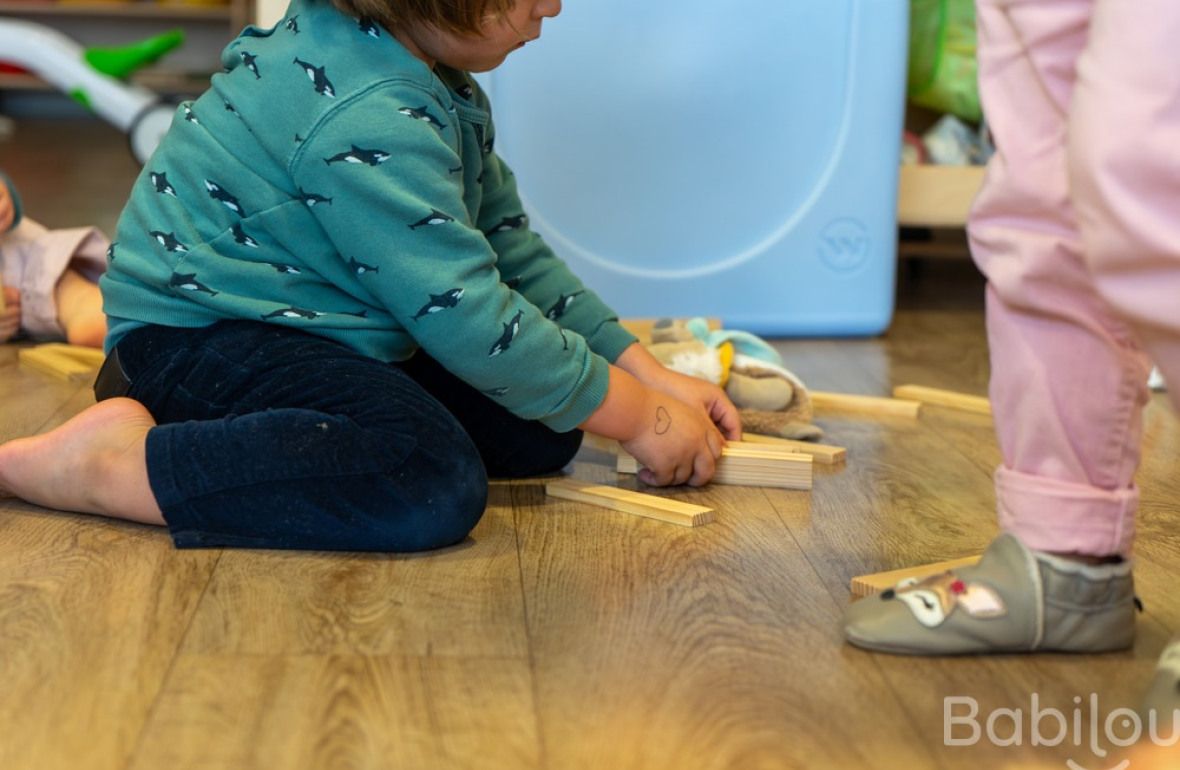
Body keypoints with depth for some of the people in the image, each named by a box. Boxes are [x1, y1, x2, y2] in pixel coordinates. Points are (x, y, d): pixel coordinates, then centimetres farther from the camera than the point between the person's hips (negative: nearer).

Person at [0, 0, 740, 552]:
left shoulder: (440, 78, 6)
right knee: (436, 481, -33)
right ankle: (110, 464, -23)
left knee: (540, 433, 2)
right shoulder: (367, 117, -27)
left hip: (322, 330, 11)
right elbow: (468, 318, -26)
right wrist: (638, 418, -15)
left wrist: (647, 373, 7)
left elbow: (508, 242, 12)